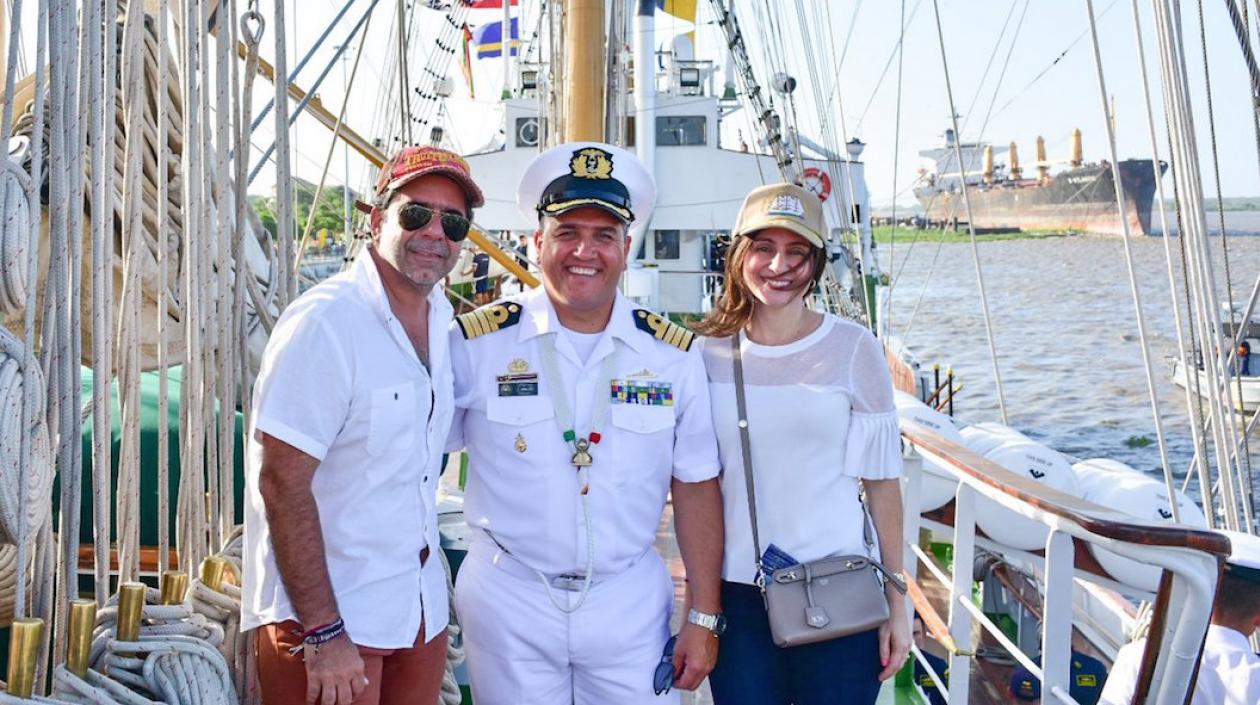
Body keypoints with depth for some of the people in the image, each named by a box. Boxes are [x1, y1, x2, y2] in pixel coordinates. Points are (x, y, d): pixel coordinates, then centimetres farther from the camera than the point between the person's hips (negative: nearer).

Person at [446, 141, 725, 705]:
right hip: (508, 601, -1)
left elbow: (695, 489, 2)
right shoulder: (475, 343, -7)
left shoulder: (674, 356, -2)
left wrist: (703, 618, 1)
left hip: (631, 607, 2)